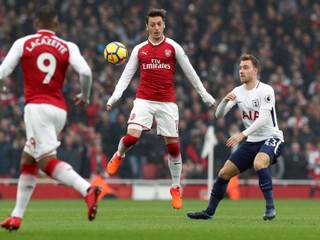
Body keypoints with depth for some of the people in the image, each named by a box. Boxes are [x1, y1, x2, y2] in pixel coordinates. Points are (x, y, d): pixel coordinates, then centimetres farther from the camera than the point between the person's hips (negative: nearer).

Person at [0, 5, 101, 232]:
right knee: (28, 161, 16)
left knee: (47, 160, -15)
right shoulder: (68, 47, 8)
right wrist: (85, 97, 13)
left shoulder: (22, 44, 6)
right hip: (59, 109, 5)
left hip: (37, 107, -5)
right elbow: (86, 73, -6)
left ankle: (87, 189, -39)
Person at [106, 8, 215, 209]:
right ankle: (118, 156, 16)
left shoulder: (173, 47, 2)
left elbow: (190, 73, 7)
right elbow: (127, 75, 8)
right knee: (132, 136, -19)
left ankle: (176, 189, 15)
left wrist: (206, 96, 8)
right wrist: (115, 96, -5)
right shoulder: (139, 50, 6)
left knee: (173, 146, 0)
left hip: (167, 102, 0)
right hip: (144, 100, 0)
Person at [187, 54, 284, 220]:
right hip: (252, 142, 7)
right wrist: (225, 100, -22)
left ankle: (270, 208, -31)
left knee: (259, 163, -37)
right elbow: (219, 114, 0)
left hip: (271, 139, -7)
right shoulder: (238, 91, 5)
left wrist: (242, 135, -34)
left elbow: (264, 119, -25)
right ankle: (209, 212, 15)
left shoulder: (265, 90, -14)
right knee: (224, 173, 2)